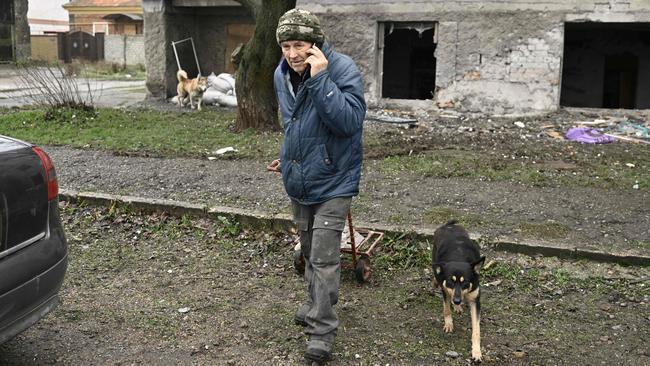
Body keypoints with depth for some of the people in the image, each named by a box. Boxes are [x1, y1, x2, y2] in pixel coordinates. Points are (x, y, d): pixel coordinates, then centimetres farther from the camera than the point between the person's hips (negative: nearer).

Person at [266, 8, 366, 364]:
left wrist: (320, 77, -34)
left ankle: (321, 332, 3)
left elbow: (350, 122, -32)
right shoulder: (282, 75, 2)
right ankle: (315, 305, 39)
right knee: (308, 251, 20)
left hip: (331, 183, -7)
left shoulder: (343, 69, -20)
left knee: (324, 258, -7)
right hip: (298, 181, 7)